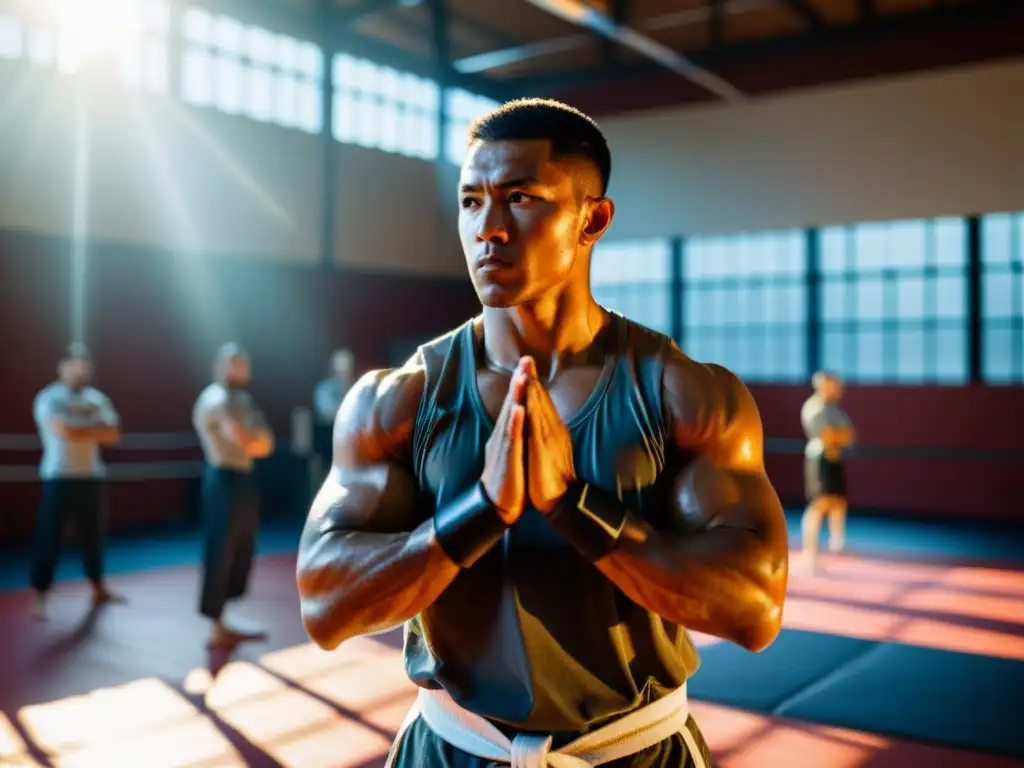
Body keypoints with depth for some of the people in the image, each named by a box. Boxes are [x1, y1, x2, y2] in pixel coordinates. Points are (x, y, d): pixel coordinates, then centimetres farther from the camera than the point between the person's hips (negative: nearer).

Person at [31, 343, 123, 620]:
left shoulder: (97, 398, 9)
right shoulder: (49, 398, -7)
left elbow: (113, 435, -1)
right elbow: (64, 432, -21)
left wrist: (81, 430, -13)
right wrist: (95, 429, -6)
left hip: (91, 476, 5)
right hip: (59, 477, -5)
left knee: (92, 534, 14)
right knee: (49, 537, -2)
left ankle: (99, 588, 26)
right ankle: (40, 597, 5)